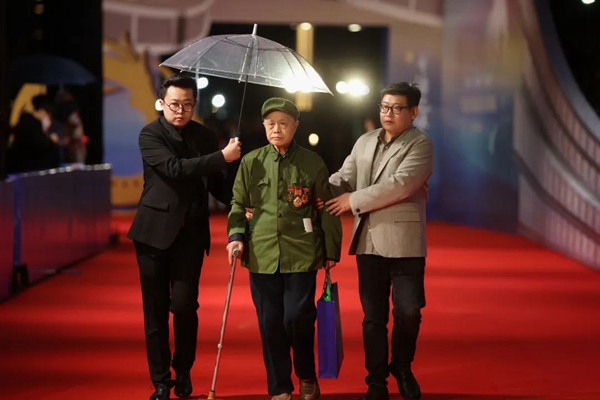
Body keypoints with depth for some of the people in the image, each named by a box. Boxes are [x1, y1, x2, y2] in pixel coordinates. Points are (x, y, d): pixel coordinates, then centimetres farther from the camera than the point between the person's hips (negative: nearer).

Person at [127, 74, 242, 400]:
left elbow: (215, 183, 14)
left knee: (184, 305, -4)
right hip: (155, 230, -2)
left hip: (191, 233, 2)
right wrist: (222, 157, -22)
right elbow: (174, 168, -21)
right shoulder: (150, 135, -6)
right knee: (156, 309, 3)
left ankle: (183, 372, 19)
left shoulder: (204, 136, 7)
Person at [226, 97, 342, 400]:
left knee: (297, 318, -7)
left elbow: (327, 209, 4)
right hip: (262, 254, 2)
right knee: (270, 324, 5)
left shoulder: (312, 163, 0)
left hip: (301, 254, -2)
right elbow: (238, 204, 11)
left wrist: (331, 250, 4)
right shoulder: (251, 162, 5)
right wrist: (236, 235, -5)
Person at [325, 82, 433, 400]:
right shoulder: (365, 142, 14)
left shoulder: (420, 145, -6)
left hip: (404, 242, -5)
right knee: (373, 315, 8)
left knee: (408, 311, -3)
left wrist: (353, 200, -15)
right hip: (368, 242, 5)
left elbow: (399, 185, -19)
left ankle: (402, 368, 22)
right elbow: (343, 179, 11)